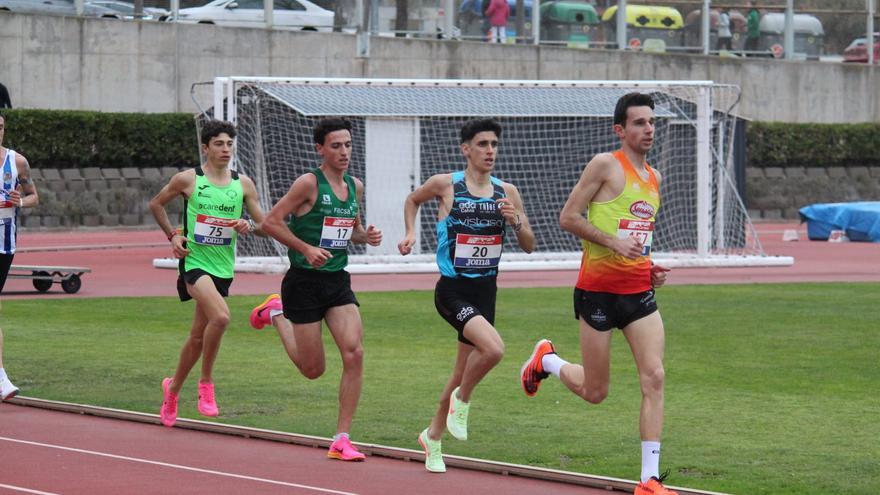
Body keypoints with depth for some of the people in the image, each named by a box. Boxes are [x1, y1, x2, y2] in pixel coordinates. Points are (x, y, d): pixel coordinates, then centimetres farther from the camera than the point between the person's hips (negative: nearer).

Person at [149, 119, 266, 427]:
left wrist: (249, 226, -13)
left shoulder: (243, 184, 5)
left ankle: (173, 388, 36)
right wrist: (173, 235, 1)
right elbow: (156, 204, 12)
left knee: (198, 337, 13)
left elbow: (265, 225, 9)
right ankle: (206, 384, -13)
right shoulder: (188, 180, -3)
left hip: (223, 267, 5)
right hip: (194, 261, -5)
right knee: (220, 316, -29)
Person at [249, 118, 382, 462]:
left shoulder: (355, 187, 9)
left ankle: (342, 440, -7)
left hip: (338, 282, 5)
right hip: (305, 282, -5)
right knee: (313, 369, 4)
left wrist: (367, 236, 2)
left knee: (354, 352, -14)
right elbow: (271, 221, -13)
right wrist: (306, 249, -21)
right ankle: (277, 314, 33)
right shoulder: (309, 183, -12)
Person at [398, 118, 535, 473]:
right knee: (494, 348, -29)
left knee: (463, 373, 14)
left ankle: (433, 437, 35)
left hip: (485, 292, 5)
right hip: (453, 290, -5)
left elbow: (529, 246, 7)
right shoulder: (445, 185, -5)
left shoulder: (507, 193, 5)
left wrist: (516, 221, -11)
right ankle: (461, 401, -1)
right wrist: (410, 233, 2)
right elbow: (413, 200, 17)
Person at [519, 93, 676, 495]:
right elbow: (568, 217, -10)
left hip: (639, 289, 6)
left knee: (654, 377, -9)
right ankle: (546, 360, 36)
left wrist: (651, 267, 10)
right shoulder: (605, 165, -8)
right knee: (595, 392, 4)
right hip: (598, 289, -6)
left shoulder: (653, 177, 14)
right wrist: (613, 241, -20)